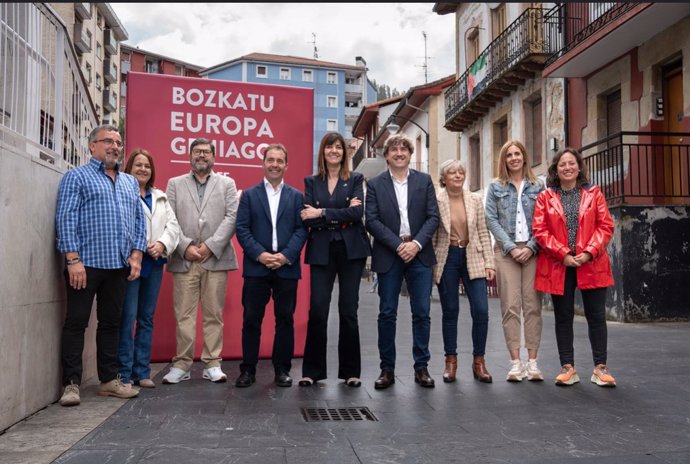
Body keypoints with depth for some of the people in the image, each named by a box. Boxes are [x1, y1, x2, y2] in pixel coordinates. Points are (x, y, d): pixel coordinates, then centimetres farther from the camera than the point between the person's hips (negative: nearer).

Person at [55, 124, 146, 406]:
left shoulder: (130, 182, 18)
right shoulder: (76, 177, 2)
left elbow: (139, 220, 16)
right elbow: (66, 219, -7)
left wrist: (136, 254, 3)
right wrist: (73, 259, -15)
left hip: (119, 266, 5)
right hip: (86, 263, -5)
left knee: (111, 323, 11)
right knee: (76, 323, 0)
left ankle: (109, 380, 18)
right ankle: (71, 384, 6)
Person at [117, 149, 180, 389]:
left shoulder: (160, 197, 20)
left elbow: (173, 224, 11)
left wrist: (162, 244, -7)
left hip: (154, 263, 6)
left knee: (147, 318, 9)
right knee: (127, 318, -6)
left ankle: (142, 371, 16)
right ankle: (124, 373, 1)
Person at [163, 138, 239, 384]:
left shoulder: (227, 184, 12)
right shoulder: (175, 184, 14)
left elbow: (232, 217, 0)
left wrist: (210, 246, -10)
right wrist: (185, 246, -9)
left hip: (216, 259, 0)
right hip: (183, 259, 0)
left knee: (214, 314, 3)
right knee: (183, 315, 1)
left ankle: (212, 364, 10)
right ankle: (182, 364, 9)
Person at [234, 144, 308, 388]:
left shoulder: (296, 196, 9)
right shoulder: (249, 195, 8)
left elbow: (301, 230, 1)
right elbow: (242, 229, 0)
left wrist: (286, 255, -12)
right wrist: (260, 254, -12)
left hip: (287, 267, 1)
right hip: (256, 267, 0)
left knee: (285, 319, 6)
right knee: (251, 320, 3)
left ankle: (282, 369, 17)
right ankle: (248, 370, 13)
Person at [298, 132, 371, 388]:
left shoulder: (355, 179, 6)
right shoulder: (312, 182, 9)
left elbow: (357, 213, -10)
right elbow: (307, 218, -4)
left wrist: (322, 213, -13)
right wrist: (341, 215, -12)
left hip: (351, 250, 0)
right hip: (322, 251, 1)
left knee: (348, 310, 4)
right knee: (317, 310, -4)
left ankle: (350, 370, 14)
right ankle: (313, 369, 9)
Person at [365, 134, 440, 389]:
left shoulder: (424, 181, 8)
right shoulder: (374, 184, 4)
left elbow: (433, 217, 3)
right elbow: (371, 220, -4)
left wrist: (416, 243, -11)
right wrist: (398, 245, -13)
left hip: (419, 254, 1)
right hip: (388, 256, -1)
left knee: (421, 312, 4)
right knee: (387, 313, 3)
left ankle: (421, 367, 15)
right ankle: (387, 369, 13)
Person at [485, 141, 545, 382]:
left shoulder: (537, 187, 11)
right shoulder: (495, 187, 10)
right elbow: (492, 220, 2)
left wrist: (531, 247, -9)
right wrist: (511, 247, -7)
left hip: (532, 251, 1)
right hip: (506, 251, -1)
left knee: (533, 305, -1)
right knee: (511, 306, -5)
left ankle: (532, 361, 4)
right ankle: (515, 362, -2)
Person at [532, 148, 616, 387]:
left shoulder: (593, 193, 8)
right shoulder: (545, 197, 6)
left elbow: (606, 226, 2)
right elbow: (540, 230, -2)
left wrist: (589, 252, -12)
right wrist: (563, 255, -12)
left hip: (591, 264, 0)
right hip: (558, 265, 0)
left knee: (596, 315, 3)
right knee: (563, 317, 6)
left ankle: (600, 367, 13)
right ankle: (567, 367, 15)